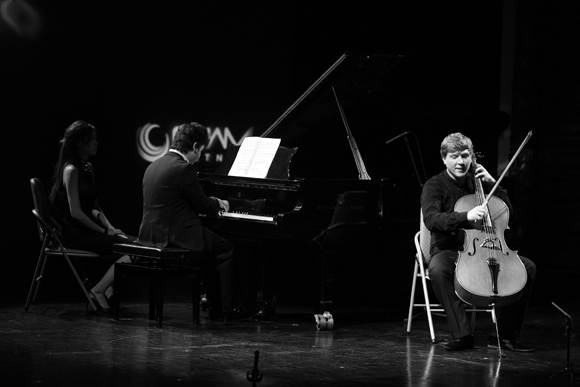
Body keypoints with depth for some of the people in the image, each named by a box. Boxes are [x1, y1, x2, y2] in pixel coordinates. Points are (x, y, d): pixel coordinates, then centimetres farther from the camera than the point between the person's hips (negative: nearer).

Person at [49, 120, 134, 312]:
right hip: (74, 233, -9)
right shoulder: (71, 170, -15)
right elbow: (75, 212, -19)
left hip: (88, 229, 9)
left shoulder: (88, 168, 14)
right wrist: (104, 232, -13)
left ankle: (109, 294, -5)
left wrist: (109, 227, 2)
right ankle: (98, 291, -10)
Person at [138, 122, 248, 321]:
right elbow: (202, 205, -11)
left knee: (210, 248, 26)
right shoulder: (184, 168, -17)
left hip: (152, 233, 9)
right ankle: (229, 308, 13)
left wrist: (212, 203, 23)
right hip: (176, 236, -9)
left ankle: (216, 307, 25)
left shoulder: (155, 166, 12)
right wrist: (218, 204, 10)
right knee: (226, 248, 8)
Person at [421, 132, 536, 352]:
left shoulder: (477, 182, 12)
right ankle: (462, 334, -32)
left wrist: (492, 184, -2)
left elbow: (507, 210, 12)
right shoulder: (435, 185, -4)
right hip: (448, 250, -5)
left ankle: (506, 335, -9)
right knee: (438, 270, -40)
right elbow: (431, 219, -22)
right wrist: (466, 216, -36)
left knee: (527, 267, -13)